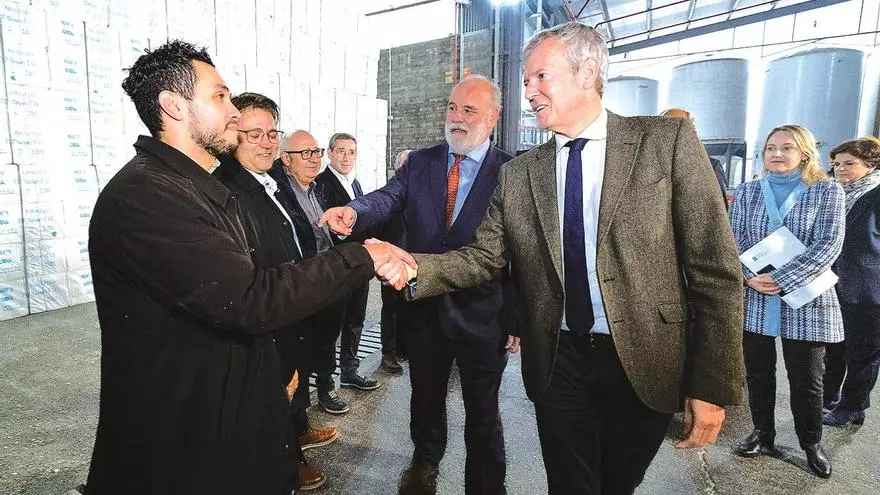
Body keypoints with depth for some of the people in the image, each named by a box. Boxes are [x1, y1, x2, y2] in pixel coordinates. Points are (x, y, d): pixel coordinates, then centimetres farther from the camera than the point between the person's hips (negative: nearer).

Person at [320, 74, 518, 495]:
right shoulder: (418, 163, 3)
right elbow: (387, 198, -13)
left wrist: (516, 319, -10)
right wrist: (353, 212, -36)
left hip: (482, 315, -3)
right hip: (425, 308, 4)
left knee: (482, 412, 14)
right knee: (425, 397, 24)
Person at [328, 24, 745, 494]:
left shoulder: (667, 140, -6)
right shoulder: (518, 173, 3)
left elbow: (715, 269, -7)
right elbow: (484, 257, -1)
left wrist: (712, 385, -9)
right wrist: (414, 267, -20)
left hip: (645, 363, -1)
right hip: (559, 363, 1)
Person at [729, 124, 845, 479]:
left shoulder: (828, 191, 0)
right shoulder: (747, 192, 7)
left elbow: (829, 244, -11)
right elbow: (734, 240, 2)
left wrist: (782, 280, -19)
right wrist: (750, 276, -15)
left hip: (805, 299, -2)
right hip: (753, 299, 2)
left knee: (806, 380, 8)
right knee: (758, 372, 12)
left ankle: (811, 443, 29)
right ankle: (762, 434, 29)